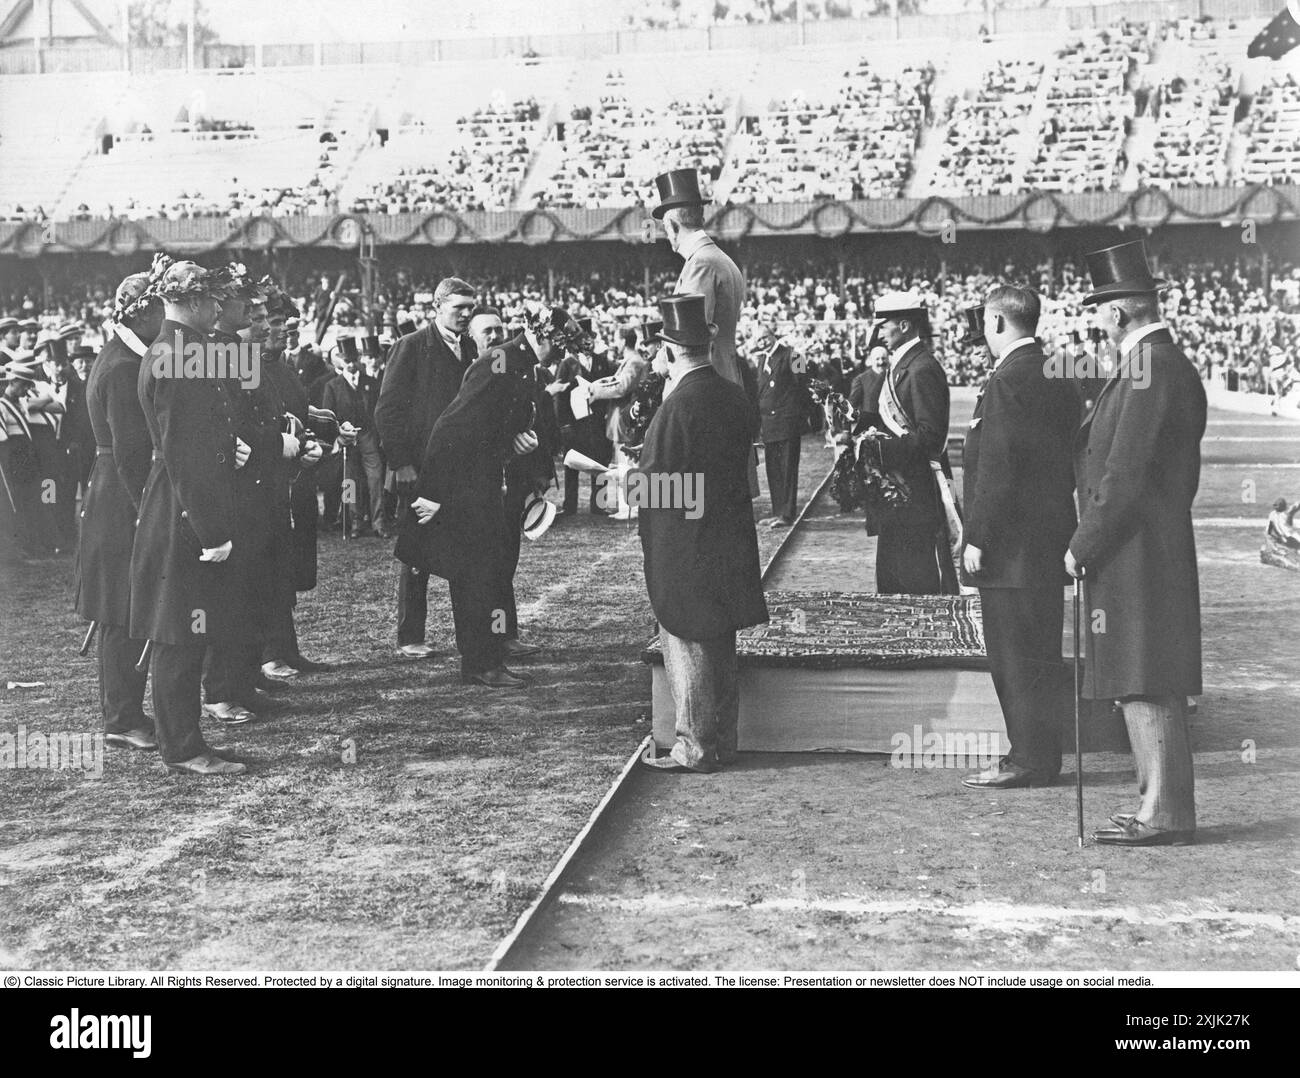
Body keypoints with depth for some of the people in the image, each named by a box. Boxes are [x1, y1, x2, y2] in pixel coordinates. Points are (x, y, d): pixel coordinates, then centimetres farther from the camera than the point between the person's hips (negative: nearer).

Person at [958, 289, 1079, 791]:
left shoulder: (1008, 382, -16)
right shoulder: (1056, 374, 14)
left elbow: (998, 469, -20)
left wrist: (976, 537, -16)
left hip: (1012, 543, -10)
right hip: (1050, 537, 10)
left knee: (1017, 657, -4)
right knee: (1039, 653, 14)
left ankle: (1029, 760, 1)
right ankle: (1039, 754, 22)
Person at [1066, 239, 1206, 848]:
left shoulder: (1150, 368, -15)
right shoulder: (1170, 364, 16)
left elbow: (1125, 475, -19)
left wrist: (1084, 547, -12)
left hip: (1136, 557, -10)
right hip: (1148, 555, 10)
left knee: (1147, 687, -6)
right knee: (1141, 685, 13)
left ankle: (1166, 815, 0)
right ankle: (1159, 806, 19)